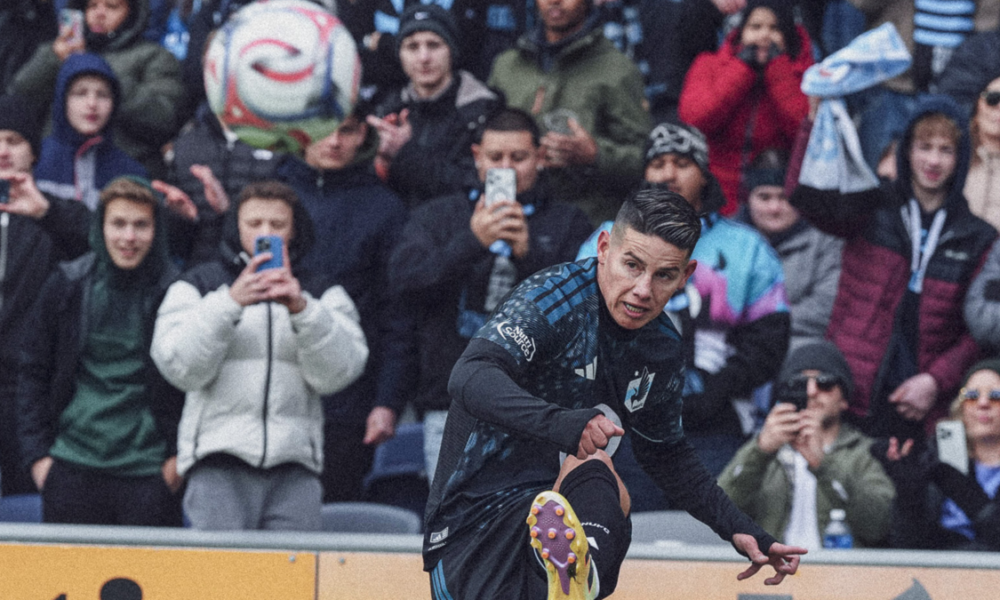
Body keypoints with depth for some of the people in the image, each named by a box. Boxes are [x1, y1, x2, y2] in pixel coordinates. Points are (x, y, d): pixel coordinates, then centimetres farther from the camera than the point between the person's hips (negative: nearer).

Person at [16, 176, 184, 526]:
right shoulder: (67, 287, 6)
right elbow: (33, 373, 11)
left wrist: (180, 455, 1)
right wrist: (36, 452, 3)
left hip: (148, 472, -1)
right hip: (74, 468, 1)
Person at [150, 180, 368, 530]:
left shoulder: (322, 295, 17)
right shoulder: (197, 287, 14)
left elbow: (336, 374, 1)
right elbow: (180, 368, -2)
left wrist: (302, 309, -14)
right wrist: (229, 303, -13)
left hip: (294, 465, 1)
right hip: (219, 463, -1)